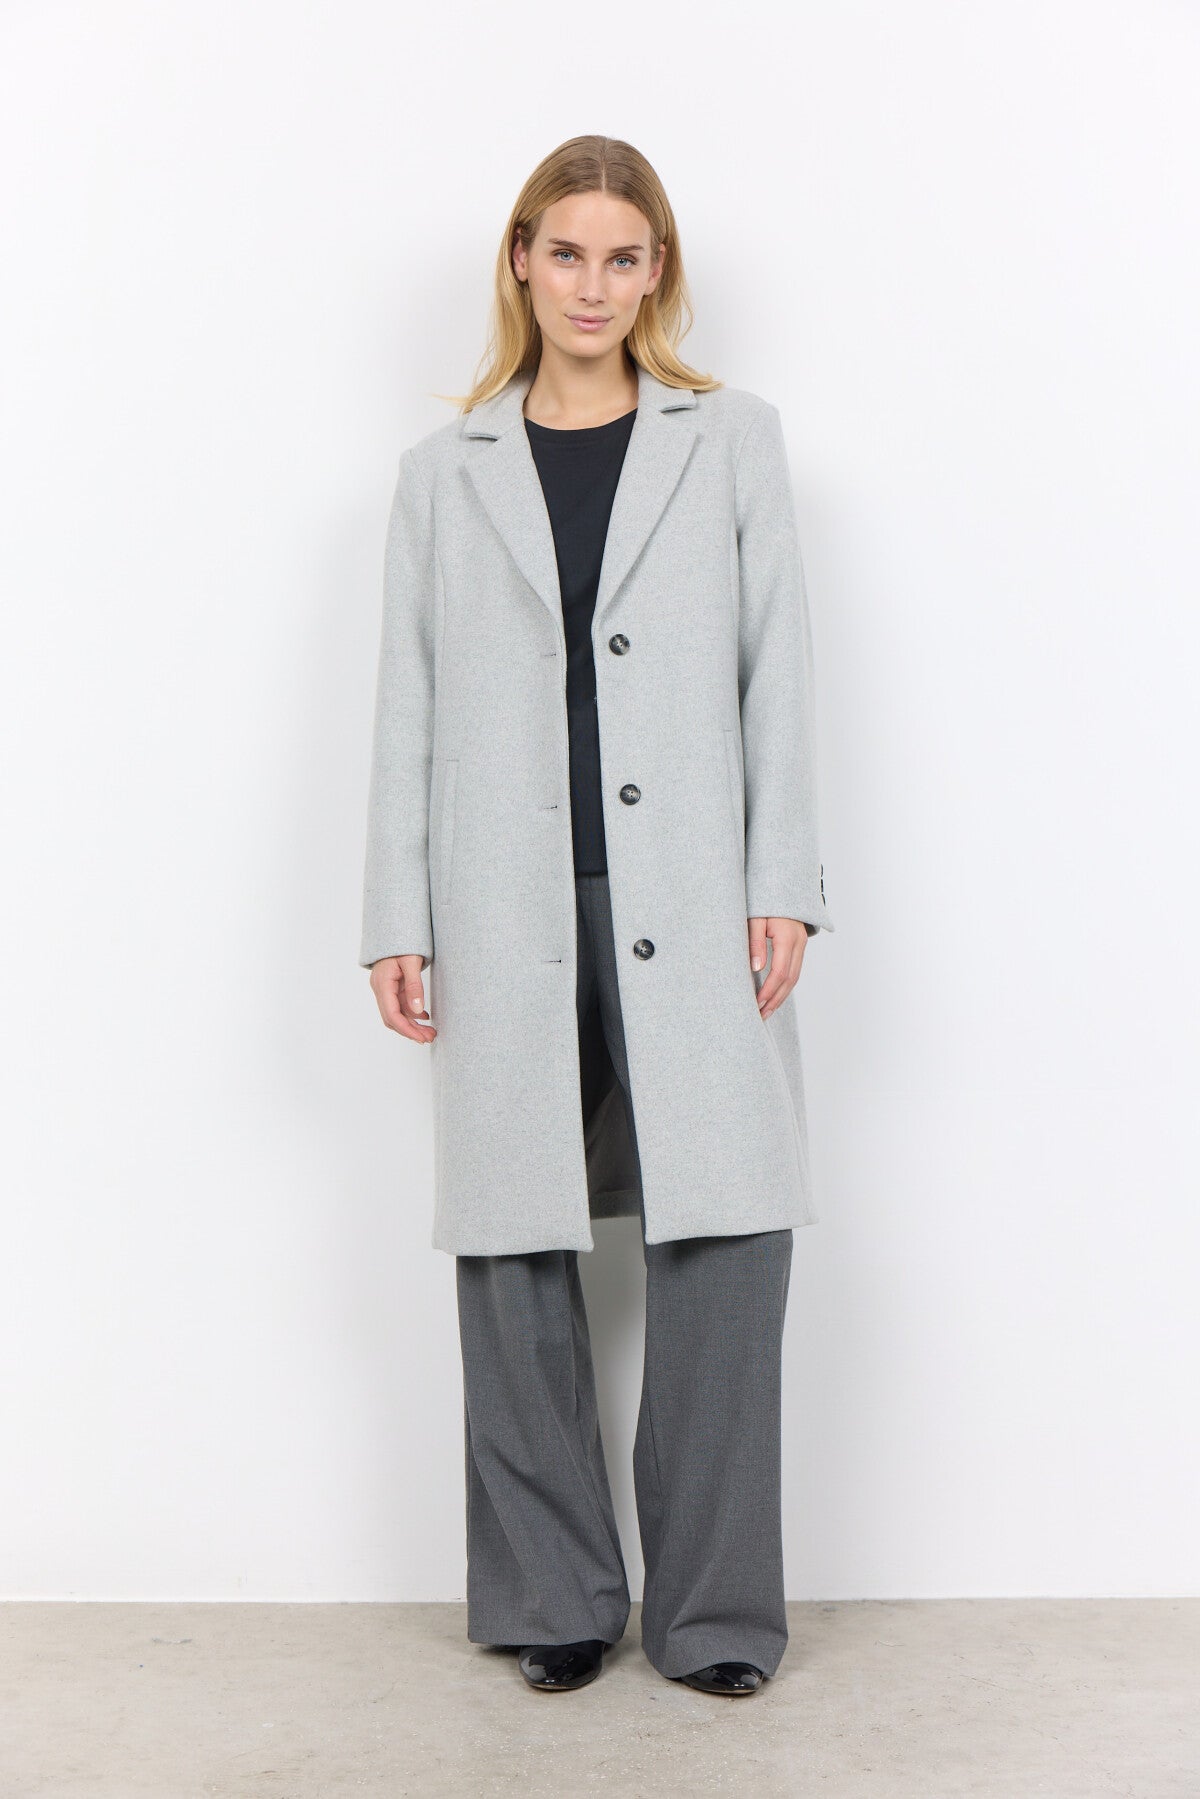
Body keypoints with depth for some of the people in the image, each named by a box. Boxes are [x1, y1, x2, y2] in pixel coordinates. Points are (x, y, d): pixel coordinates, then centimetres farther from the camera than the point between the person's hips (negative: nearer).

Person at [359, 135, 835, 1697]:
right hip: (510, 914, 1)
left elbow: (778, 674, 6)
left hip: (689, 906, -1)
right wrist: (397, 919, 3)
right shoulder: (444, 471, 13)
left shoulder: (734, 440, 11)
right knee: (517, 1254, 4)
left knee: (725, 1241, -4)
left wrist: (783, 887, -3)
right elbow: (409, 707, 10)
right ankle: (555, 1604, 20)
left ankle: (716, 1611, 11)